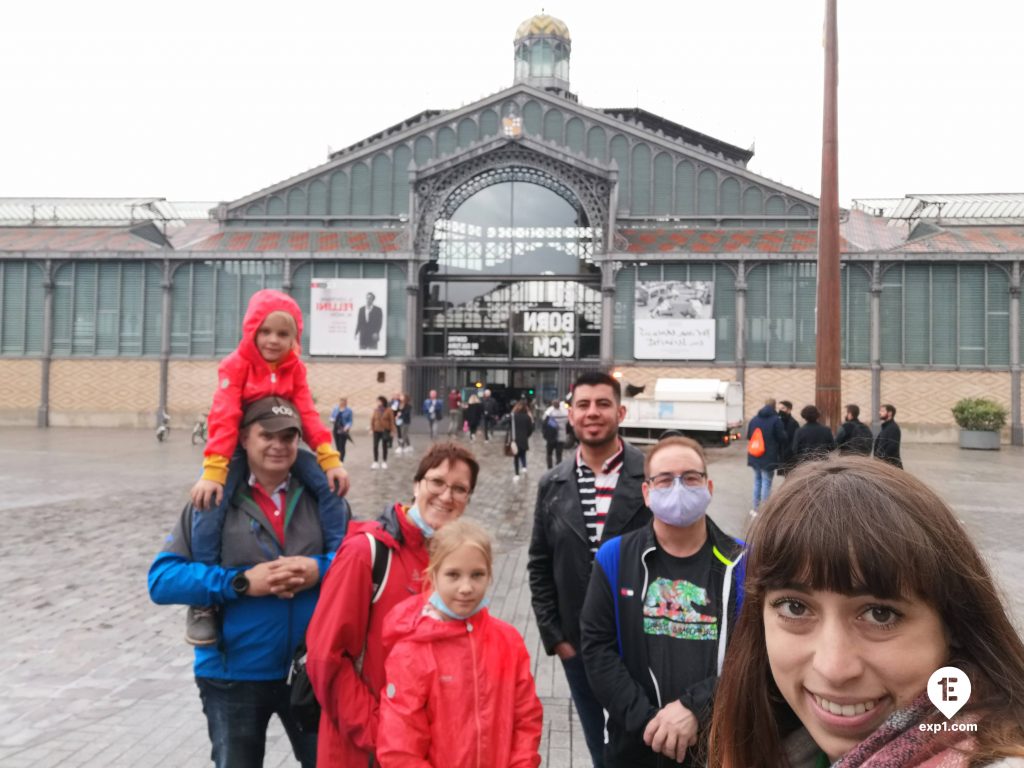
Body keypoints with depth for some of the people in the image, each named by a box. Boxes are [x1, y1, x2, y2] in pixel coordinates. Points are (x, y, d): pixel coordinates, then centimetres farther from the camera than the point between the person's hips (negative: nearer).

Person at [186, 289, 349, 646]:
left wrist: (331, 459, -17)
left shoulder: (294, 368, -1)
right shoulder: (235, 365, -14)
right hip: (240, 447, -4)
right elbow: (224, 418, -24)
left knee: (329, 484, -15)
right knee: (210, 501, -28)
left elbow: (308, 415, -5)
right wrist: (212, 471, -34)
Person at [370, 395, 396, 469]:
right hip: (376, 431, 2)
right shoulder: (375, 410, 0)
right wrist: (371, 429, 2)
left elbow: (392, 421, -5)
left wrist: (392, 431, -6)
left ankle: (384, 462, 18)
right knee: (375, 446, -2)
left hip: (385, 431, -2)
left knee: (384, 446, 7)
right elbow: (372, 420, 5)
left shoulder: (389, 410, -7)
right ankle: (375, 462, 7)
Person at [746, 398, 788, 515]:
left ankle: (755, 509, 21)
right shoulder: (776, 420, -13)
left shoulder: (754, 419, 5)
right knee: (766, 482, 1)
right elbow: (782, 438, -10)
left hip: (754, 456, 5)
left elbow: (748, 436, 12)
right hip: (769, 457, -5)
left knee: (757, 481, 17)